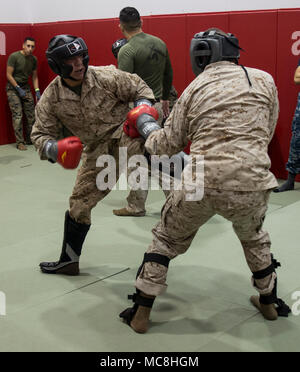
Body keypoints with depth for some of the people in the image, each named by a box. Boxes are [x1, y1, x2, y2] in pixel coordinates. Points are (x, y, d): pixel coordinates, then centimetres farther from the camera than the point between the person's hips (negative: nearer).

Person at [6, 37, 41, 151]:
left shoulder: (34, 59, 3)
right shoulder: (14, 56, -13)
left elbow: (34, 76, 11)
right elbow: (9, 75, -12)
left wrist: (37, 91, 0)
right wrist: (19, 89, -15)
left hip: (25, 86, 5)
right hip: (13, 87, -5)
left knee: (31, 114, -1)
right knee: (17, 115, -11)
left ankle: (29, 139, 11)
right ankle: (20, 142, -8)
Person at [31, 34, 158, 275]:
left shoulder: (106, 77, -16)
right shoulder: (51, 98, -9)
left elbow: (139, 88, -4)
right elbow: (41, 134, -4)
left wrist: (143, 107, -24)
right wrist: (55, 149, -26)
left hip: (124, 133, -3)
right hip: (97, 150, 3)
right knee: (80, 202, 10)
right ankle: (69, 261, 27)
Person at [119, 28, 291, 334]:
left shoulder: (194, 89, 6)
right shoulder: (264, 80, 7)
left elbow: (167, 143, 12)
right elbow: (266, 133, 14)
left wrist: (145, 126, 31)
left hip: (202, 184, -1)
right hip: (251, 184, 2)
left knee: (166, 240, 21)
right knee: (254, 237, 33)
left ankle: (141, 313, 22)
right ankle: (269, 302, 45)